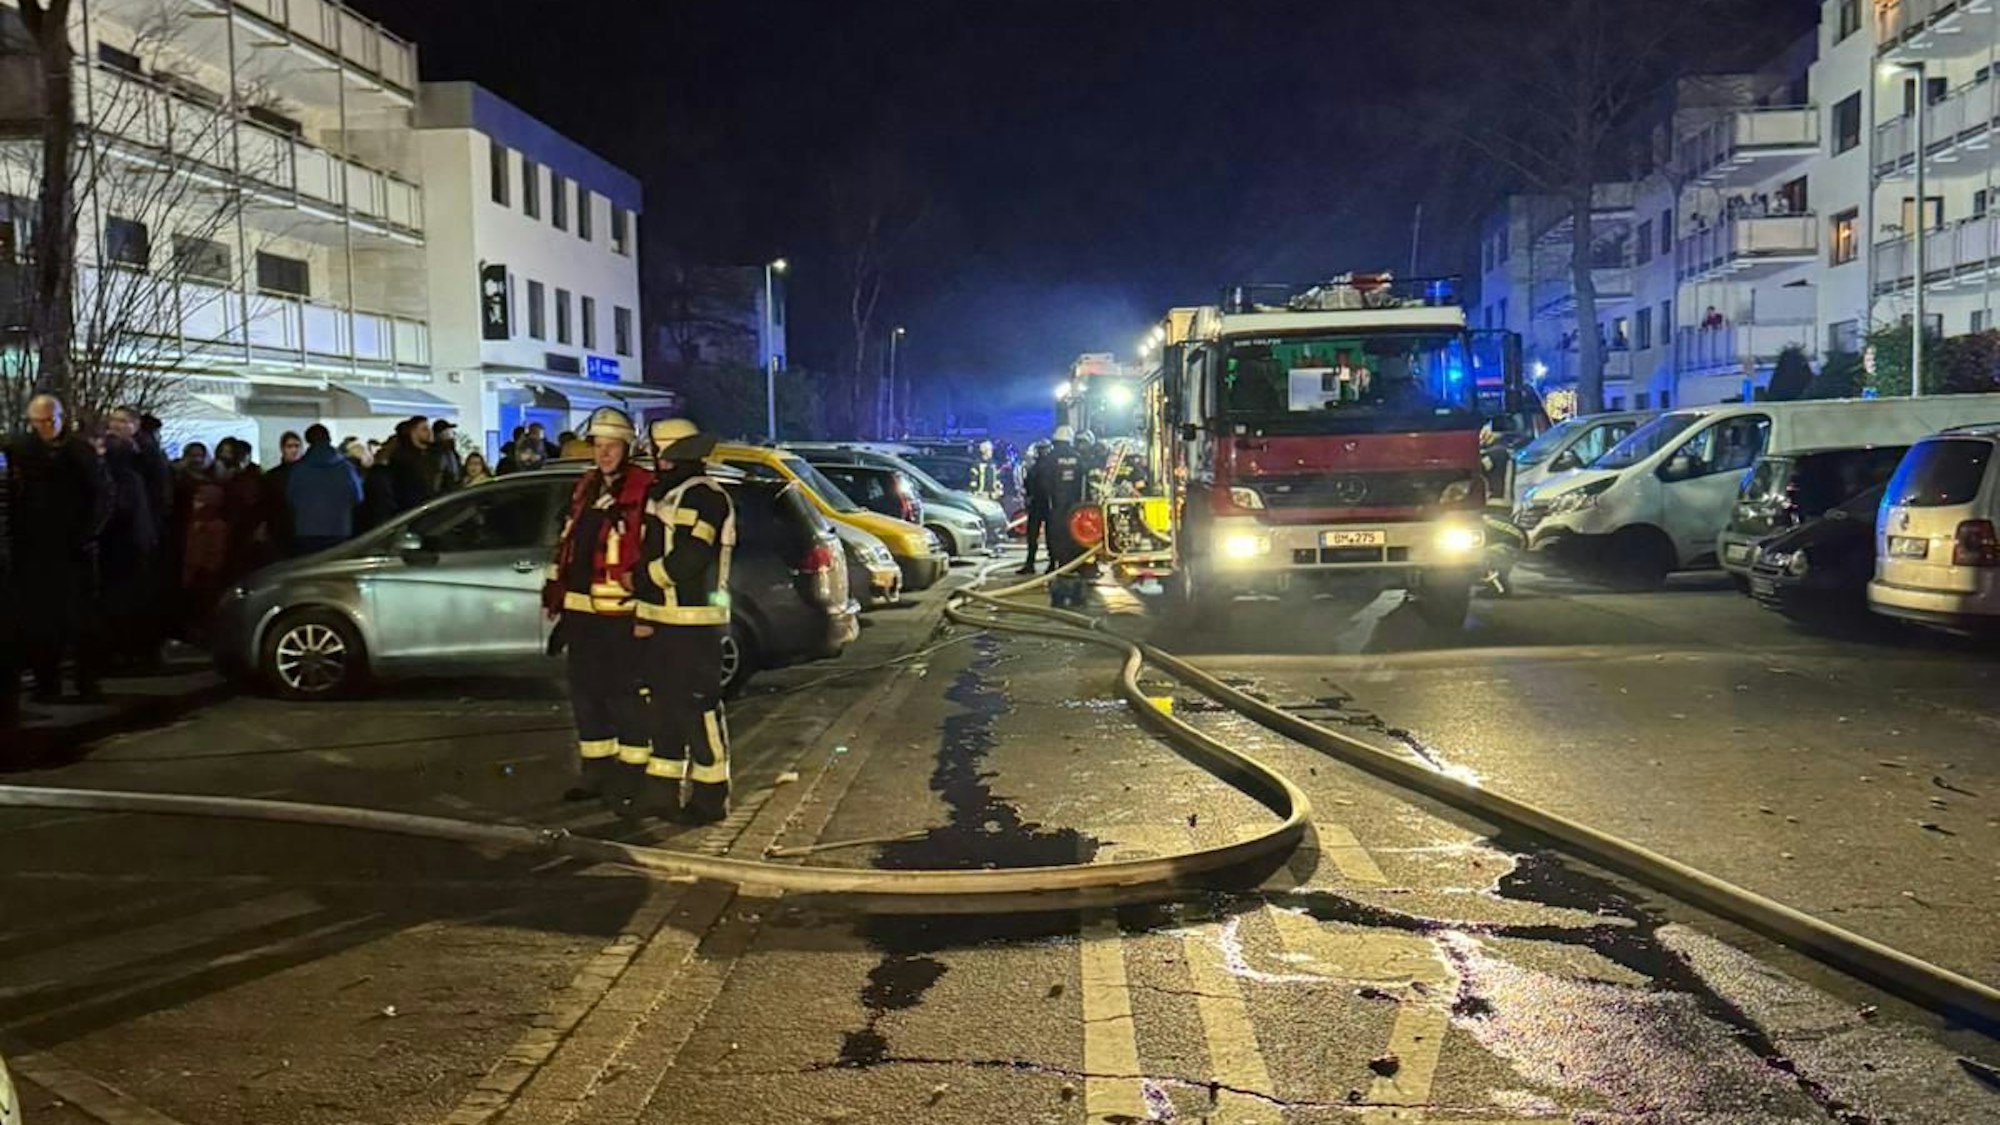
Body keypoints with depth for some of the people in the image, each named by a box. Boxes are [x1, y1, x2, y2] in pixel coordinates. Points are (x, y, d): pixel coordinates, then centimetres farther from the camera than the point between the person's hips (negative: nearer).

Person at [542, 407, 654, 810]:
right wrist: (555, 586, 21)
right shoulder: (585, 486, 16)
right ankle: (596, 770, 26)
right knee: (585, 689, 14)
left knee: (624, 693, -4)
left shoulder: (643, 489, -9)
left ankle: (630, 776, 5)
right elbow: (567, 539, 23)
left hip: (622, 610, -8)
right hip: (581, 608, 8)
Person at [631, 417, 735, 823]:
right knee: (664, 706, 14)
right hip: (660, 621, 10)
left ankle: (710, 797, 3)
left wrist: (640, 578, -11)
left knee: (697, 708, -5)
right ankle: (661, 791, 23)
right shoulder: (663, 495, 18)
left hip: (693, 624, -10)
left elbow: (688, 559, -23)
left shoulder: (704, 497, -13)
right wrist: (643, 613, 10)